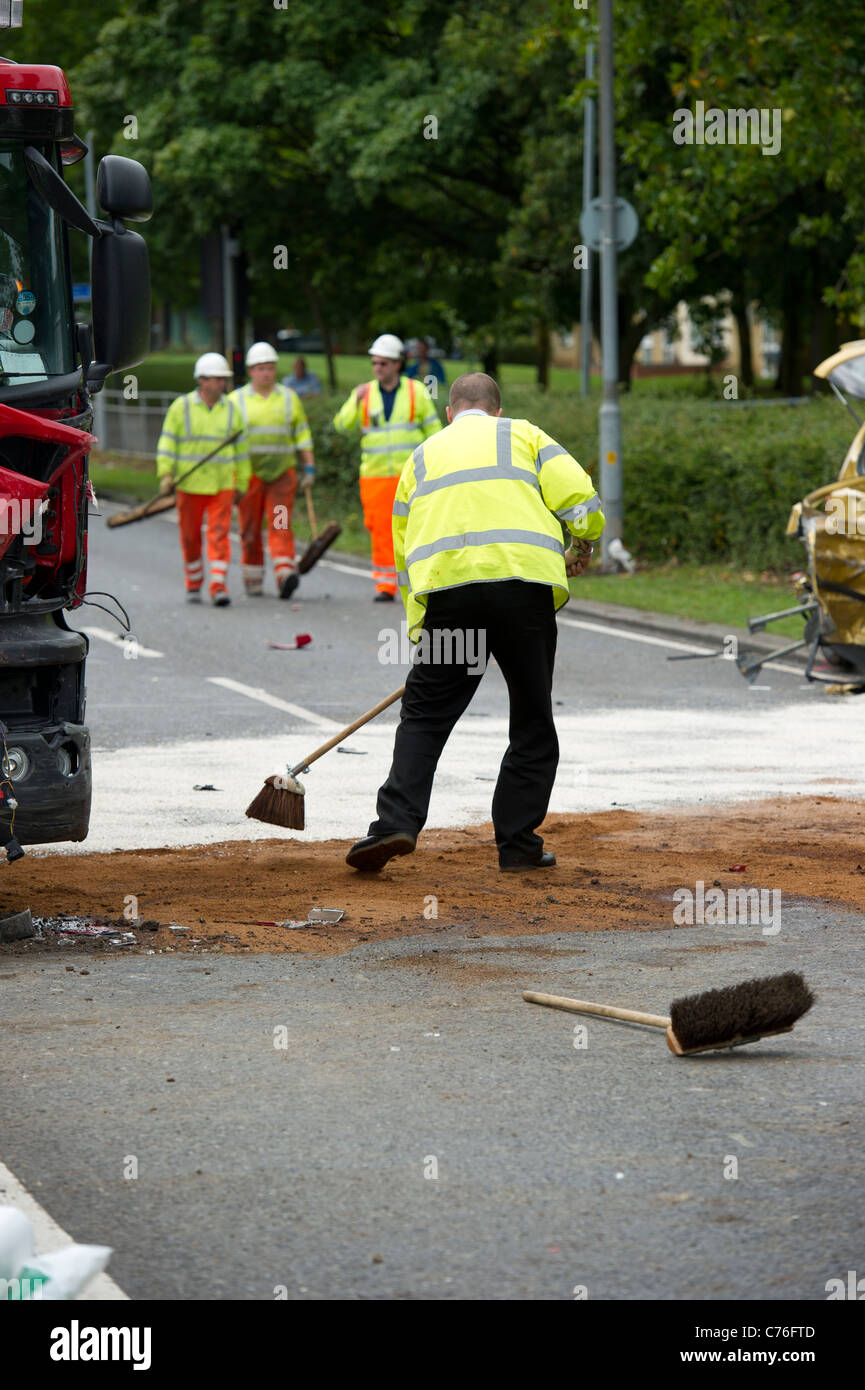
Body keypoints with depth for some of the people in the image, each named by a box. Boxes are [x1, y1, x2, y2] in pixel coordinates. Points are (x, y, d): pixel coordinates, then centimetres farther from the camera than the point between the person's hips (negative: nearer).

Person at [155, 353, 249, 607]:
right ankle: (193, 585, 24)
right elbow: (168, 442, 0)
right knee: (190, 536, 7)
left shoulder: (231, 410, 7)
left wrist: (242, 482, 15)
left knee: (219, 534, -10)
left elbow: (240, 448, 14)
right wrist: (166, 473, -10)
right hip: (190, 483, -1)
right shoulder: (181, 407, 0)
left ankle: (218, 587, -13)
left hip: (222, 485, 1)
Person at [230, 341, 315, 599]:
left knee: (280, 525, -12)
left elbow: (302, 435, 13)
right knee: (250, 530, 2)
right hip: (249, 474, 0)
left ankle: (285, 575, -24)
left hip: (281, 474, 0)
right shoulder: (237, 400, 5)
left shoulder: (289, 398, 10)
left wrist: (310, 468, 7)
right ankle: (253, 580, 13)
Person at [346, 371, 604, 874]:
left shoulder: (422, 457, 26)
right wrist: (580, 549, 23)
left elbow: (406, 554, 25)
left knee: (424, 717, 8)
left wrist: (420, 627, 31)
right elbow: (582, 501, 4)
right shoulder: (524, 436, 18)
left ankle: (397, 823, -9)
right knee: (533, 723, 10)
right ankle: (519, 842, 8)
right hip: (523, 584, -2)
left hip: (445, 587, 2)